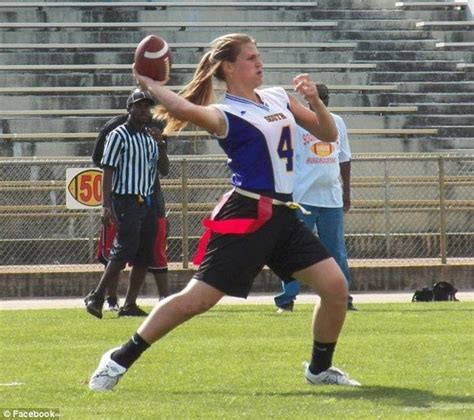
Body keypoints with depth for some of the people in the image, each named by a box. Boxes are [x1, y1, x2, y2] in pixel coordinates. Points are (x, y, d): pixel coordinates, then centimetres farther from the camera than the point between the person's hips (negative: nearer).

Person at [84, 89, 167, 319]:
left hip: (148, 202, 7)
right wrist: (106, 206, -19)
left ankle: (130, 305, 8)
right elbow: (108, 172, -11)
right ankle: (96, 298, -8)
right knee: (124, 251, -15)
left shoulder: (151, 137, 15)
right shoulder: (118, 136, -6)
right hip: (126, 201, -7)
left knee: (144, 256, 4)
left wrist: (159, 144, 5)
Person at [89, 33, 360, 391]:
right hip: (246, 215, -7)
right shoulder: (226, 115, -9)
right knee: (198, 299, -9)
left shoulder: (279, 98, 14)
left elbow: (328, 134, 18)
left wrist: (314, 100, -1)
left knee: (335, 286, -2)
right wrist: (149, 83, -17)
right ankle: (120, 360, 1)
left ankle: (320, 368, 18)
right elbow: (184, 109, -31)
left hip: (283, 215, 7)